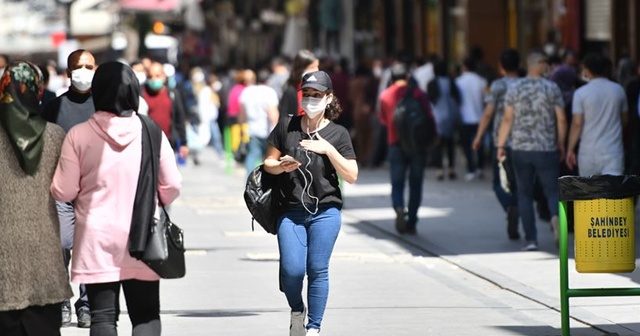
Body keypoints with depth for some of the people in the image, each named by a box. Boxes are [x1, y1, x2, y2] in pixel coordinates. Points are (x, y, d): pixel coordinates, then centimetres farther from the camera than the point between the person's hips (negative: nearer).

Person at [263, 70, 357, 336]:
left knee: (317, 270, -1)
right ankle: (297, 310, 21)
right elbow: (268, 163, 11)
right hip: (291, 212, 1)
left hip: (325, 212, 0)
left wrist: (329, 150, -11)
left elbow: (351, 176, 0)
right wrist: (281, 166, -11)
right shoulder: (286, 127, 6)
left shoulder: (338, 134, 4)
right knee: (292, 270, -9)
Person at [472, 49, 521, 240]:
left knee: (500, 183, 6)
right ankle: (514, 226, 8)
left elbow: (488, 113, -7)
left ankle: (511, 209, -23)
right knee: (517, 185, 12)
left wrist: (479, 137, 0)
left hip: (503, 143, -3)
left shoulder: (498, 86, -4)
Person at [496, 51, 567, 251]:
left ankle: (531, 239, 3)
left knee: (524, 194, 9)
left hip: (521, 148, 1)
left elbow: (507, 119, 0)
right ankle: (556, 216, -28)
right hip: (547, 150, -1)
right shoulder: (552, 88, -2)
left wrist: (500, 146, 7)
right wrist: (561, 145, 10)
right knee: (552, 190, 5)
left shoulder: (514, 89, 0)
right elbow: (561, 119, -1)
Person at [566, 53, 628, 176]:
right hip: (613, 151, 1)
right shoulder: (618, 90, 4)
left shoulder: (581, 93, -6)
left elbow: (577, 124, -8)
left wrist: (570, 149, -1)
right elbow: (624, 118, 14)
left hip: (589, 151, -1)